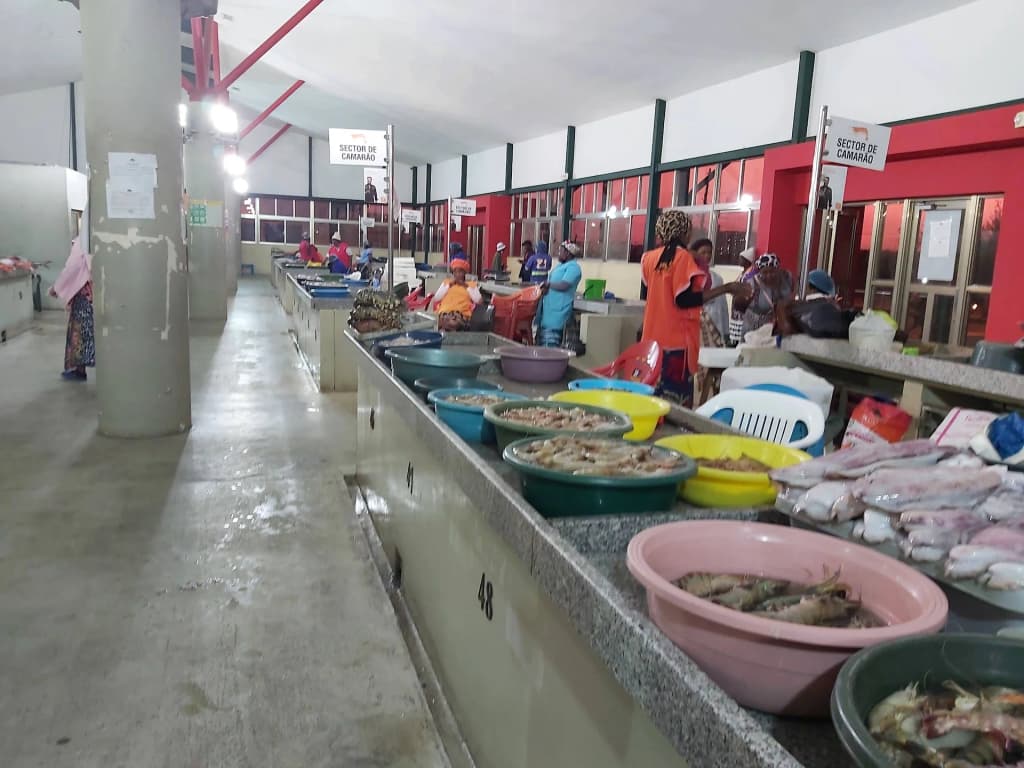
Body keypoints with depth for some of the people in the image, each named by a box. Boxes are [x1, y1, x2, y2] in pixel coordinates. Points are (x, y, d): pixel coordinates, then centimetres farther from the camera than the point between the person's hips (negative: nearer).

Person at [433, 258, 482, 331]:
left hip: (462, 314, -1)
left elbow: (478, 300, 6)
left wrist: (466, 286, 9)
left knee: (454, 323, -39)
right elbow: (436, 298, 14)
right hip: (445, 312, 1)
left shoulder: (471, 284, 23)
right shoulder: (446, 282, 28)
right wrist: (449, 285, 11)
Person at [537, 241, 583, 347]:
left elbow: (563, 286, -22)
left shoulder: (573, 267, -12)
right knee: (542, 342, 14)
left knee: (551, 345, -13)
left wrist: (548, 284, -7)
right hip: (549, 308, 10)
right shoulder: (561, 265, 18)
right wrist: (546, 287, -2)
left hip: (558, 310, -10)